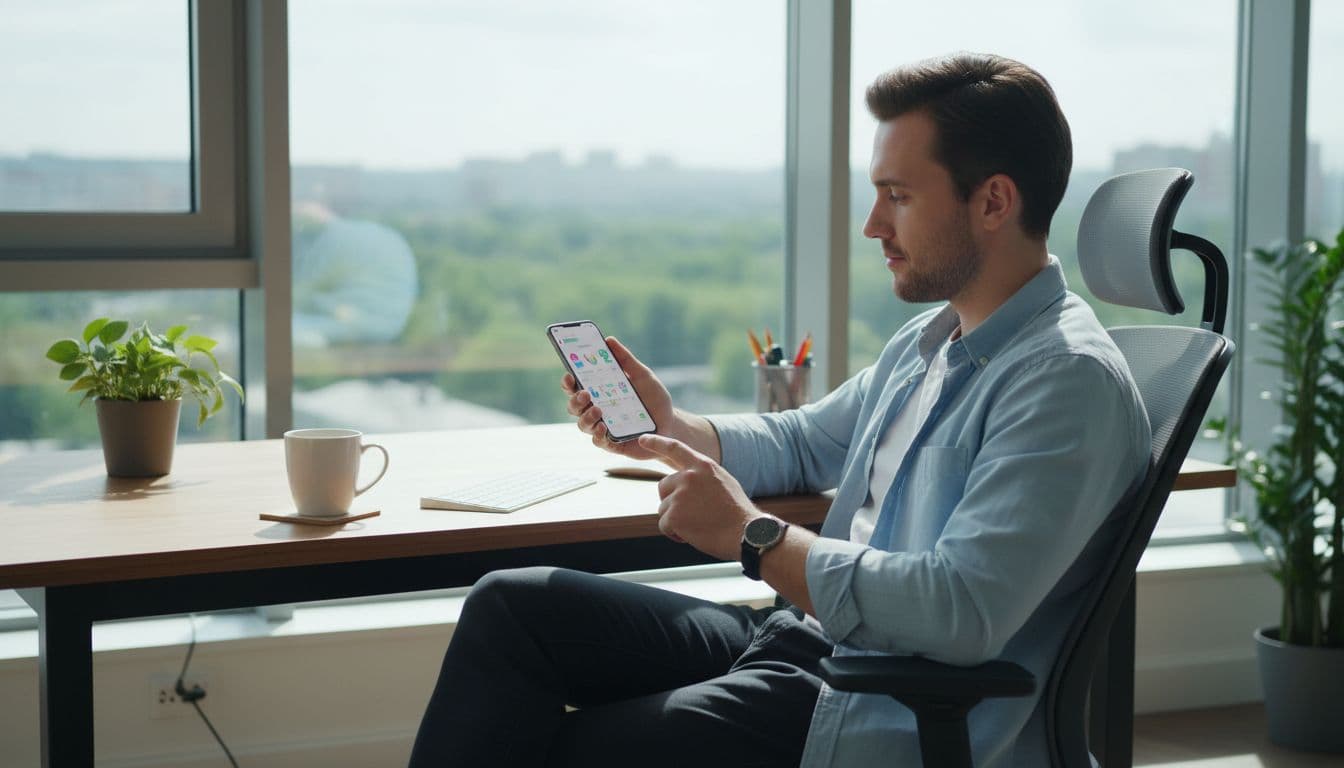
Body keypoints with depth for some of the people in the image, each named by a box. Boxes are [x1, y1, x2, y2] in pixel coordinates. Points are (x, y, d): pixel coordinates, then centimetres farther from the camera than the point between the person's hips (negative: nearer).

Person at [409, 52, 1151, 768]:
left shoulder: (1070, 381, -19)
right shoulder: (928, 340, 13)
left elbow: (962, 612, -29)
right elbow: (799, 442, 28)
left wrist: (752, 537, -20)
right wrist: (666, 429, 8)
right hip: (805, 634, 10)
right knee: (510, 605, 2)